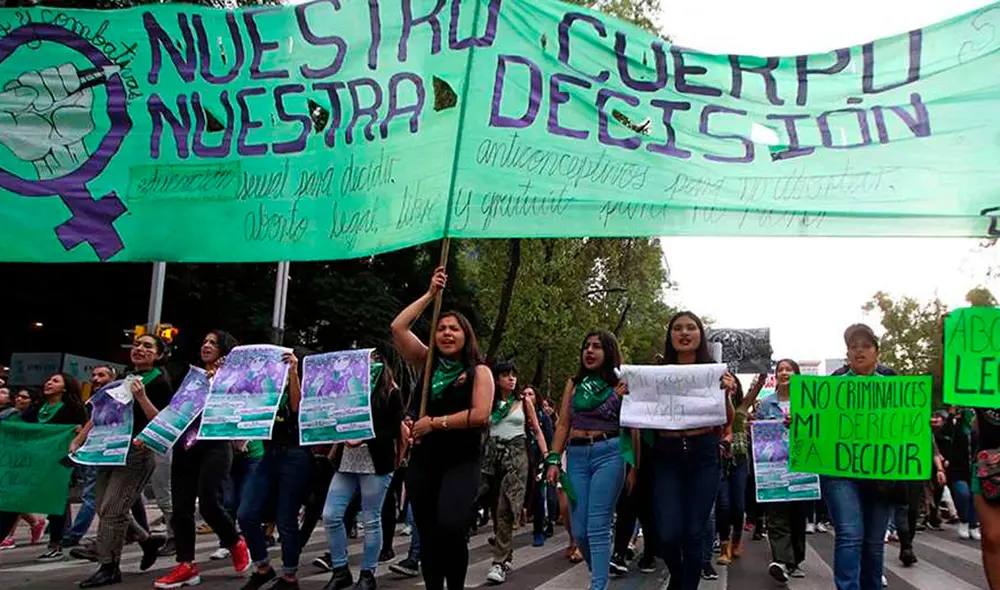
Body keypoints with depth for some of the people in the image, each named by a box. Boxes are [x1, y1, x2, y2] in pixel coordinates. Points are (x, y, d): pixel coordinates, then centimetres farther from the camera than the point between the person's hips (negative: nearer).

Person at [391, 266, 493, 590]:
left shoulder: (479, 371, 0)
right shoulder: (427, 363, 11)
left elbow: (480, 415, -14)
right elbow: (398, 327, 2)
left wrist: (435, 423, -11)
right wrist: (430, 294, 2)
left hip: (462, 461, -5)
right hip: (424, 459, 5)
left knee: (450, 527, -23)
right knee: (428, 534, 7)